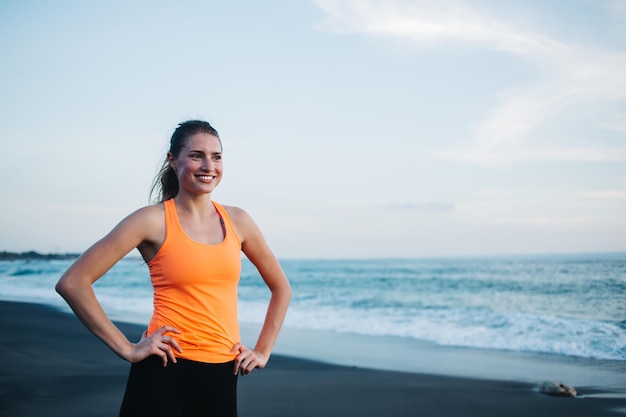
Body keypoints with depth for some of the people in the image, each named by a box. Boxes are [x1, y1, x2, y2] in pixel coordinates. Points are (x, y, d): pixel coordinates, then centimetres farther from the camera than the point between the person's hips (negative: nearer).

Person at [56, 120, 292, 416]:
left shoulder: (237, 221, 7)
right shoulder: (154, 220, -6)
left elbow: (281, 287, 20)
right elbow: (72, 283, -11)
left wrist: (263, 351, 11)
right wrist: (126, 348, -11)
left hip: (221, 376, 4)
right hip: (163, 373, -4)